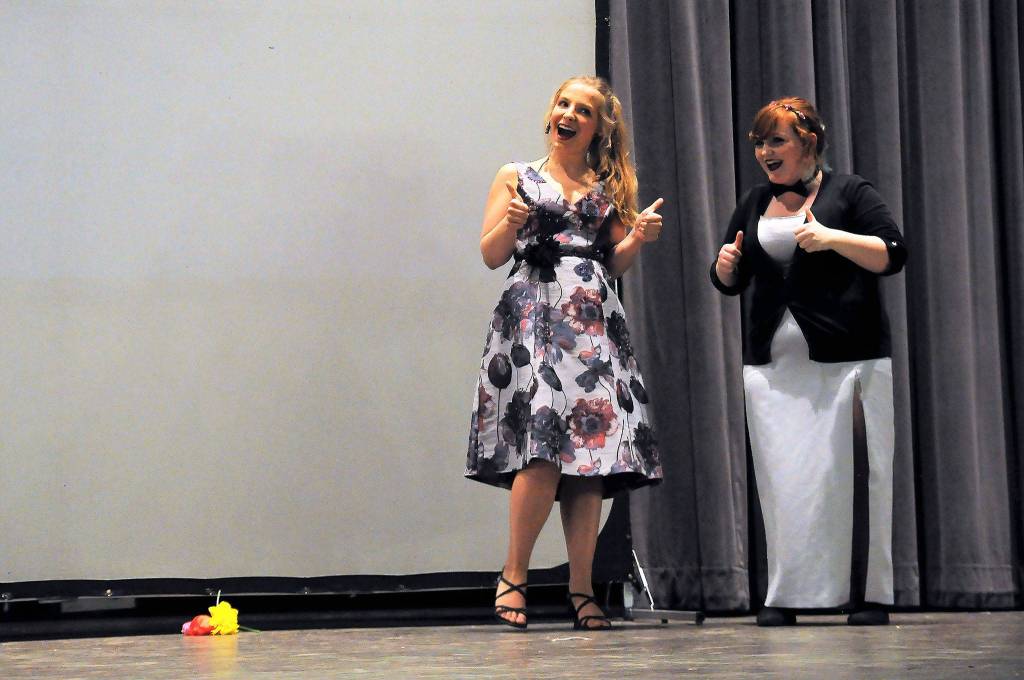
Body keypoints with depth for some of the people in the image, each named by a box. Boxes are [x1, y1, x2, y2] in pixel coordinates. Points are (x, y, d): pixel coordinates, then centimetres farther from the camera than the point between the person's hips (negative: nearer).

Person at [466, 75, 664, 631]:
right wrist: (510, 223, -14)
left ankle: (581, 589, -2)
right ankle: (513, 576, -6)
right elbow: (491, 255, 6)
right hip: (532, 314, -3)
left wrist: (638, 239, -2)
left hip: (594, 321, 3)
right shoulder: (517, 178, 12)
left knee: (593, 451, -5)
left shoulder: (608, 187, 19)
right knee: (543, 451, -18)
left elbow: (614, 264, 17)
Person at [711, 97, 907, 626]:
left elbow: (892, 254, -6)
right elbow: (730, 283, 23)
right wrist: (725, 264, 0)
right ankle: (785, 595, 3)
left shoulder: (848, 193, 3)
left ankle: (870, 593, 1)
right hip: (772, 366, 4)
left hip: (847, 360, -4)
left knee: (850, 475, -5)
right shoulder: (753, 204, 17)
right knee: (781, 479, -1)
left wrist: (832, 238, -17)